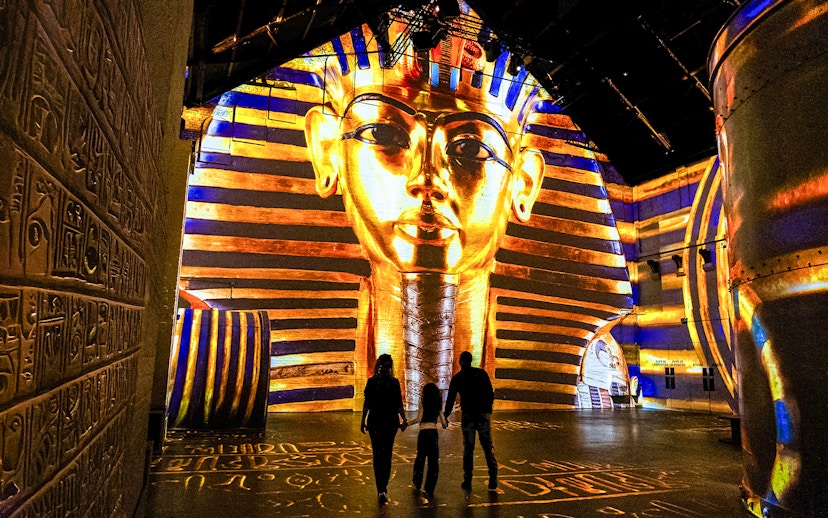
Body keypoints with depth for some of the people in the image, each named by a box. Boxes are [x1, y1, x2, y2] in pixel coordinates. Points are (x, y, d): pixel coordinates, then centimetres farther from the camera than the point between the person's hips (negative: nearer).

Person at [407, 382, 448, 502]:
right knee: (433, 463, 2)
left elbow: (418, 419, -9)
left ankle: (417, 484, 35)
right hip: (434, 433, 1)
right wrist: (445, 425, 32)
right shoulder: (438, 405, 9)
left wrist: (407, 423, 5)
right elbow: (444, 424, 9)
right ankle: (428, 490, -6)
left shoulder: (423, 402, -1)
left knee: (420, 458, 19)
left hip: (423, 432, -1)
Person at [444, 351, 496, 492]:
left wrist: (445, 416, 12)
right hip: (483, 415, 0)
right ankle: (493, 481, 6)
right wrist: (488, 410, 11)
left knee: (468, 448, 6)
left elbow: (450, 400, 4)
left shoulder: (456, 378, 1)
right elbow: (490, 394, -1)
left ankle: (467, 482, 6)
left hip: (467, 416, 0)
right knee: (488, 447, 6)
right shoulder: (481, 373, -1)